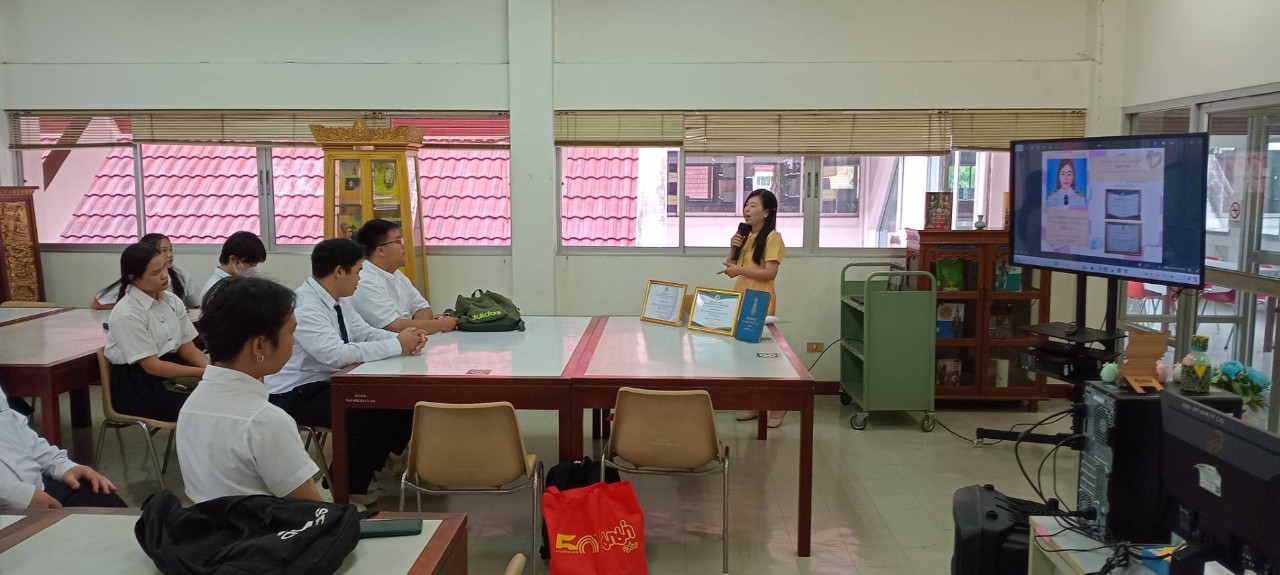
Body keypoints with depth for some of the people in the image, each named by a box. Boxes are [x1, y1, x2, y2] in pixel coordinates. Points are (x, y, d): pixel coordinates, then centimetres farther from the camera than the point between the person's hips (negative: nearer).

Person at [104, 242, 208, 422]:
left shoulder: (172, 301, 2)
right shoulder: (127, 315, -17)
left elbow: (187, 347, 4)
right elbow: (151, 366, -17)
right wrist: (203, 372, -22)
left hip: (171, 370, 6)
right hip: (137, 387, -6)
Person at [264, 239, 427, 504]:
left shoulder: (339, 300, 4)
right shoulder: (304, 306, -26)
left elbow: (364, 332, 6)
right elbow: (337, 354, -35)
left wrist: (402, 338, -15)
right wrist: (397, 345, -29)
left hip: (329, 382, 9)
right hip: (296, 394, -9)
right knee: (368, 416, -26)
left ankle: (372, 462, 18)